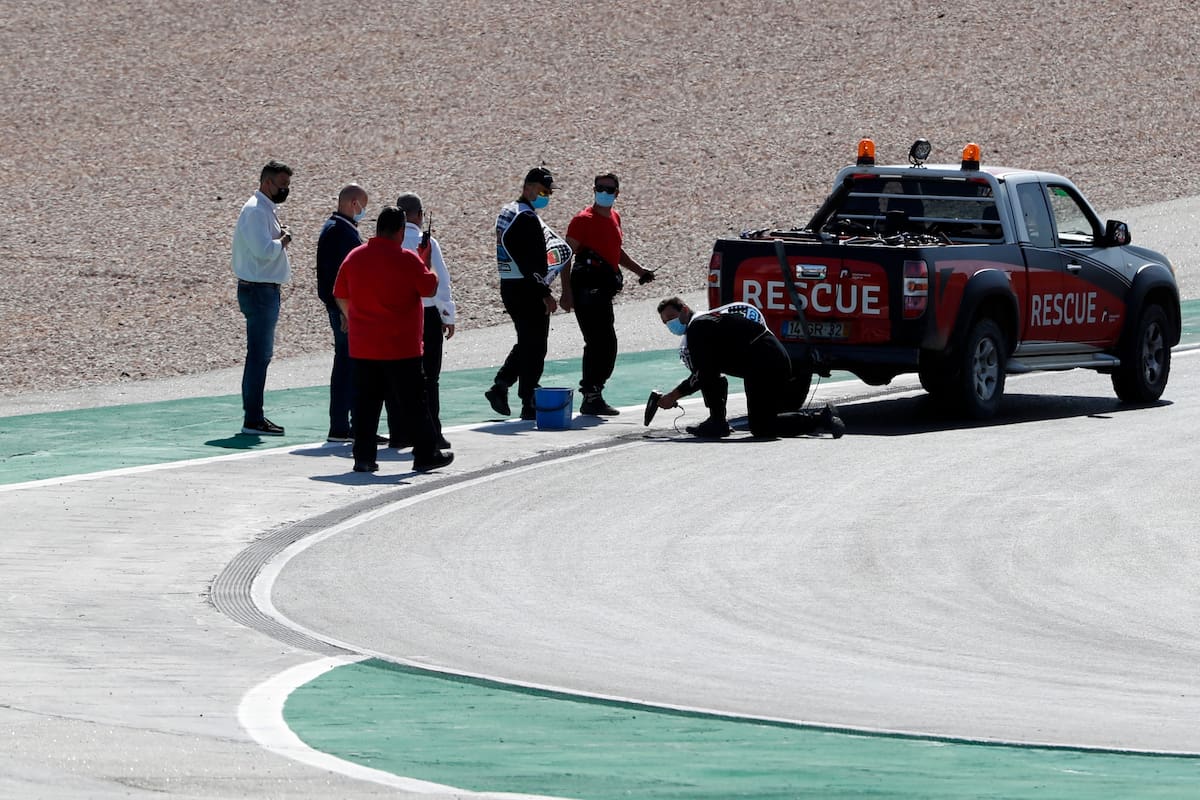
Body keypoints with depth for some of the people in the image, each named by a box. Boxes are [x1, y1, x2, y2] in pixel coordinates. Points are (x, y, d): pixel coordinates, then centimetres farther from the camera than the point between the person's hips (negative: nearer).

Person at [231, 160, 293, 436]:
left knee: (262, 353, 15)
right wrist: (283, 241, -10)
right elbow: (263, 250, -26)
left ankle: (254, 416, 21)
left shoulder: (266, 209, 17)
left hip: (265, 290, 11)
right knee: (259, 354, -9)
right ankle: (253, 419, -7)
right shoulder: (256, 211, -16)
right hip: (258, 290, -11)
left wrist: (279, 239, 4)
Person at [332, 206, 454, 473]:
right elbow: (430, 289, -5)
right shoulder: (407, 259, -11)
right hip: (400, 347, -4)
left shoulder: (354, 257, 3)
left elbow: (341, 296, 10)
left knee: (365, 402, 8)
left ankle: (363, 456, 5)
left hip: (362, 348, 4)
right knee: (412, 403, 4)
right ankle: (426, 454, 9)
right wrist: (426, 263, 10)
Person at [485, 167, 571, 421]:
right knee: (534, 347, -3)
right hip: (528, 290, -10)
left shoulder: (507, 212, 15)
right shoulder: (527, 219, -17)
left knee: (526, 343, 20)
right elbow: (530, 262, -22)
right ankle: (529, 406, 0)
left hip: (508, 285, 10)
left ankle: (500, 387, 16)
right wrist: (545, 294, -19)